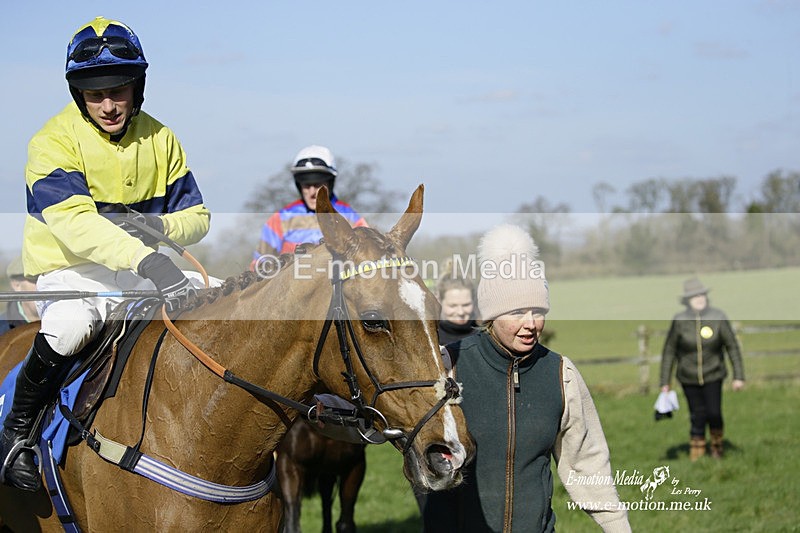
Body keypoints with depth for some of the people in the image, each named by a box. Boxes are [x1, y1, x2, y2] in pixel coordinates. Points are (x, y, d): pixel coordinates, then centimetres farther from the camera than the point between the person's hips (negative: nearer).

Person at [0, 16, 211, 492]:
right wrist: (143, 256, -43)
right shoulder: (54, 141, -12)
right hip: (71, 272, -5)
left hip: (141, 272, 5)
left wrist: (160, 226, -15)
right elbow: (73, 220, -28)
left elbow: (197, 216, 10)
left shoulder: (160, 139, 5)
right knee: (69, 328, -36)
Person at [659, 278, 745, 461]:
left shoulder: (718, 318, -9)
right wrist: (665, 382, 0)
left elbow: (732, 346, -2)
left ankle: (717, 444, 19)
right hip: (689, 378, 0)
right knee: (697, 416, 3)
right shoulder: (679, 321, -9)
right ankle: (696, 455, 19)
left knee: (714, 413, -9)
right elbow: (669, 351, -1)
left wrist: (739, 376, -5)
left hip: (713, 376, 0)